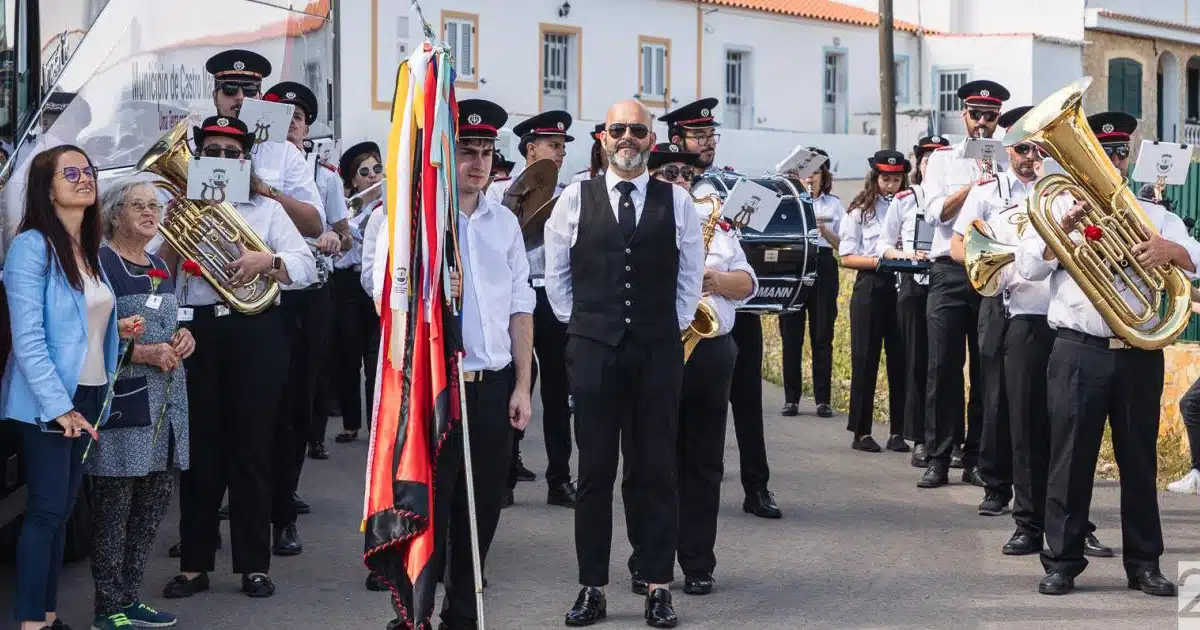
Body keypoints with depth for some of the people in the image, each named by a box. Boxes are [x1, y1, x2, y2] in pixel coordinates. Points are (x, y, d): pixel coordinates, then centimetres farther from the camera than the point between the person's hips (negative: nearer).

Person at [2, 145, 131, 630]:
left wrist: (116, 329, 3)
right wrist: (58, 405, -22)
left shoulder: (90, 249, 11)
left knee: (62, 510, 11)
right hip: (47, 401, -7)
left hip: (89, 394, 7)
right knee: (46, 510, -5)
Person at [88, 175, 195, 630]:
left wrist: (182, 338, 5)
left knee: (154, 501, 10)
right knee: (114, 507, -4)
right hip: (122, 404, -8)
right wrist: (144, 354, -20)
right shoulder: (101, 265, -8)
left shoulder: (160, 267, 16)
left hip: (166, 401, 8)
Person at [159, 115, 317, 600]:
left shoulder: (266, 210, 10)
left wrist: (266, 261, -16)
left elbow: (304, 268, 1)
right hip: (196, 331, 1)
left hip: (255, 332, -1)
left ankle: (254, 565, 7)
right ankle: (194, 565, 7)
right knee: (199, 449, 2)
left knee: (251, 449, 1)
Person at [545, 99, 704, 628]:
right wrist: (578, 324, 8)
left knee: (656, 469, 3)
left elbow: (691, 272, 13)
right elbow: (555, 271, 12)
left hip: (659, 350, 0)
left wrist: (674, 326, 7)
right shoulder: (576, 198, 4)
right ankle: (592, 587, 10)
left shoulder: (676, 202, 4)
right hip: (593, 347, 0)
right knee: (595, 470, 3)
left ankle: (658, 586, 9)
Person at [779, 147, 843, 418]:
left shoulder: (834, 204, 12)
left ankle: (823, 399, 3)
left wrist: (824, 230, -11)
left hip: (823, 267, 0)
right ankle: (791, 398, 5)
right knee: (791, 334, -1)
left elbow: (842, 244, 7)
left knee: (822, 335, 0)